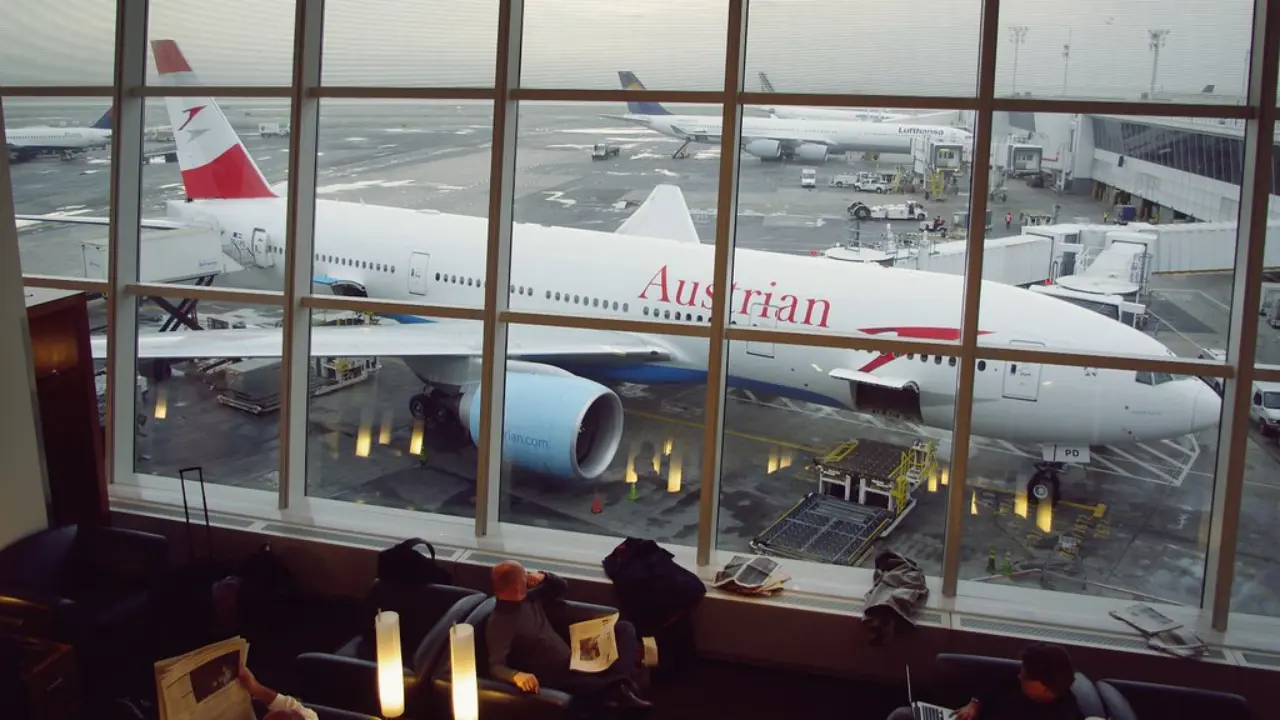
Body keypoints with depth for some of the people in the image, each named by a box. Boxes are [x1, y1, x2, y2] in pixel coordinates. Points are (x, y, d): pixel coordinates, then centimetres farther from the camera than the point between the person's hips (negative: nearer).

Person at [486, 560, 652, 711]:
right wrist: (517, 675, -49)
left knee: (623, 629, 3)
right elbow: (496, 666, -27)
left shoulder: (530, 598, 10)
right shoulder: (498, 623, -16)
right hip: (556, 679, -9)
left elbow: (561, 586, 25)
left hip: (573, 662, 10)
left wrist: (543, 577, 2)